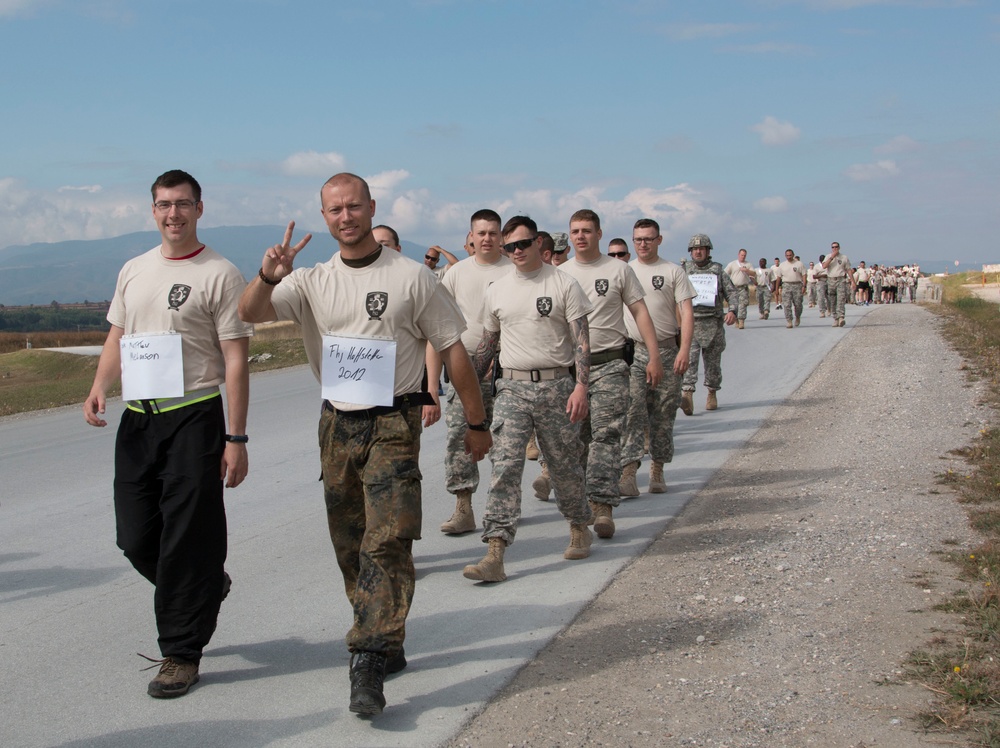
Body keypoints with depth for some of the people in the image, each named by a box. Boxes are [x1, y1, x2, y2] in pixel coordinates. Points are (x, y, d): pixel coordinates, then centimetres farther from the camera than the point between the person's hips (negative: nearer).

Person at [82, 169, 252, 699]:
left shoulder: (219, 274, -6)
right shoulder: (134, 271, 13)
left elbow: (235, 360, -8)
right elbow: (116, 337, 20)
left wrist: (236, 439, -13)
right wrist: (99, 388, -1)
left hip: (193, 417, -6)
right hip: (137, 418, 6)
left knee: (186, 541, -2)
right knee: (135, 538, 9)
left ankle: (181, 654, 11)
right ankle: (207, 589, 36)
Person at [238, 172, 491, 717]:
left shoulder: (411, 277, -2)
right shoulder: (312, 282, 6)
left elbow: (453, 349, 1)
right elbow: (250, 314, -7)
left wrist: (477, 423, 2)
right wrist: (267, 277, -28)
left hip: (393, 424, -4)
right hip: (337, 425, 4)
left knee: (387, 541, -15)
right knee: (350, 546, 11)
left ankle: (369, 665, -14)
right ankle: (383, 642, 26)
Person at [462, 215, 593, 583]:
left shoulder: (563, 284, -1)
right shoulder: (497, 291, 11)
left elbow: (581, 339, -5)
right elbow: (487, 345, 19)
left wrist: (581, 386, -15)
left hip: (556, 385, -2)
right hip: (512, 387, 2)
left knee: (565, 465, 8)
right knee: (504, 466, -9)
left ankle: (579, 529, 34)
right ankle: (495, 555, -14)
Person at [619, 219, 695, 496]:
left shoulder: (673, 272, 3)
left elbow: (686, 312, -2)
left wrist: (684, 349, -13)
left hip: (666, 350, 0)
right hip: (632, 350, 0)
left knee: (663, 415, 5)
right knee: (632, 412, -11)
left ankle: (657, 471, 17)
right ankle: (628, 475, -16)